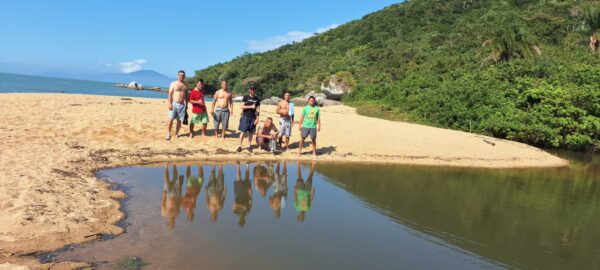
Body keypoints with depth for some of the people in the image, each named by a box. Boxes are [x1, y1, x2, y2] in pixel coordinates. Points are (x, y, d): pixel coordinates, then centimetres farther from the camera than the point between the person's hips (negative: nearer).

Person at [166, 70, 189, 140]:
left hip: (182, 105, 3)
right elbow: (170, 94, -3)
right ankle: (169, 133, 5)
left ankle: (176, 134, 13)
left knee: (179, 120, 3)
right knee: (171, 119, -9)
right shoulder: (173, 84, 2)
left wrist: (186, 105, 12)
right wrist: (169, 104, -13)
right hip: (174, 104, -3)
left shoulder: (185, 85, 12)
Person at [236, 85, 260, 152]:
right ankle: (240, 146, 0)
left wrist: (257, 119, -1)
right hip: (245, 116, -3)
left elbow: (258, 109, 6)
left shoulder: (257, 99, 7)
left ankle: (249, 146, 16)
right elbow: (242, 106, -6)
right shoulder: (246, 97, 1)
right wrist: (251, 107, -14)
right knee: (243, 132, -5)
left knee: (251, 132, 6)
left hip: (253, 117, 3)